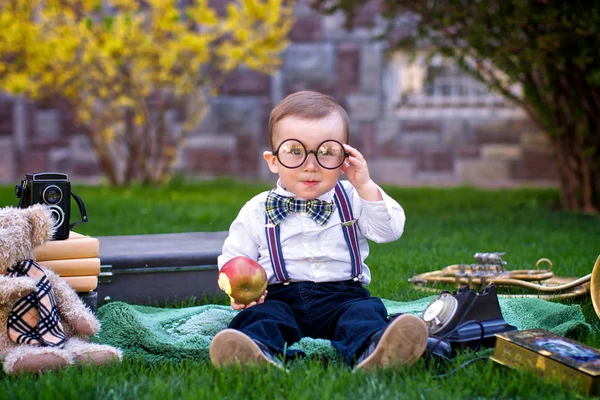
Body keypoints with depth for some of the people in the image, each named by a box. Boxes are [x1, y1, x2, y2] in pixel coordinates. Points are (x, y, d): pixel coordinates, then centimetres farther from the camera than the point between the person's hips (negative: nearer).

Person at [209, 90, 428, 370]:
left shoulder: (352, 199, 11)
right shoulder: (257, 211, 7)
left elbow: (390, 231, 2)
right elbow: (233, 259, 10)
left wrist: (365, 186, -8)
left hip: (342, 296, 0)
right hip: (279, 296, 0)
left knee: (365, 312, -29)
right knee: (262, 315, -30)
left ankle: (369, 350, -59)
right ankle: (261, 351, -59)